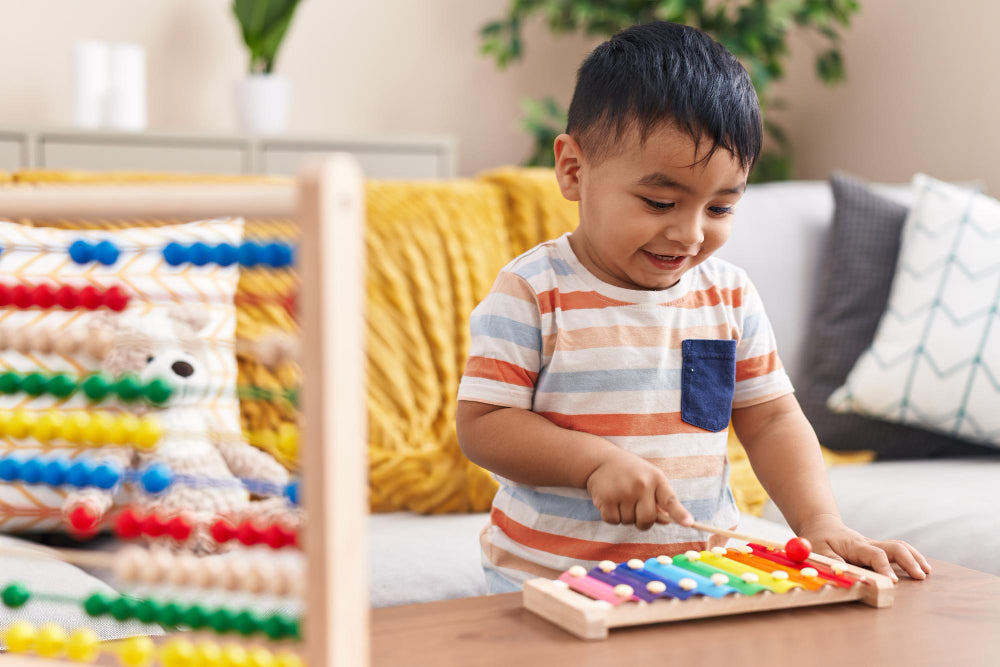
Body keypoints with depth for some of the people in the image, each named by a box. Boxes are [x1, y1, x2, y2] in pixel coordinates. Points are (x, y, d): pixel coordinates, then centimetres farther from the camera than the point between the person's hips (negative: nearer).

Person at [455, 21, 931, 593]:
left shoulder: (731, 295, 5)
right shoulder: (532, 293, -8)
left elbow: (771, 419, 9)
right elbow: (481, 423, -10)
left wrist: (821, 523, -6)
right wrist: (597, 460, -23)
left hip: (702, 567, 5)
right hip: (550, 575, -5)